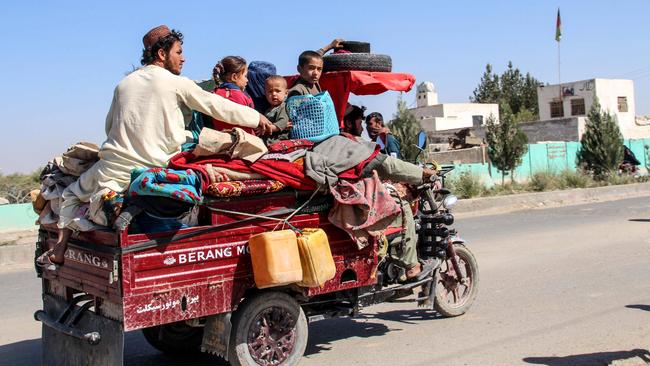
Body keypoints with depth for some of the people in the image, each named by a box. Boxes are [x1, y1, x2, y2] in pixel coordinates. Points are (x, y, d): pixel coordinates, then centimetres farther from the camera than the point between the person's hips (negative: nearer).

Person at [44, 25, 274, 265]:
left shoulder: (124, 84, 13)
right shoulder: (177, 84, -1)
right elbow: (216, 105, 2)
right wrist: (257, 118, 12)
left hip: (113, 166, 5)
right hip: (152, 169, -5)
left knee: (72, 194, 24)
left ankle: (60, 249, 13)